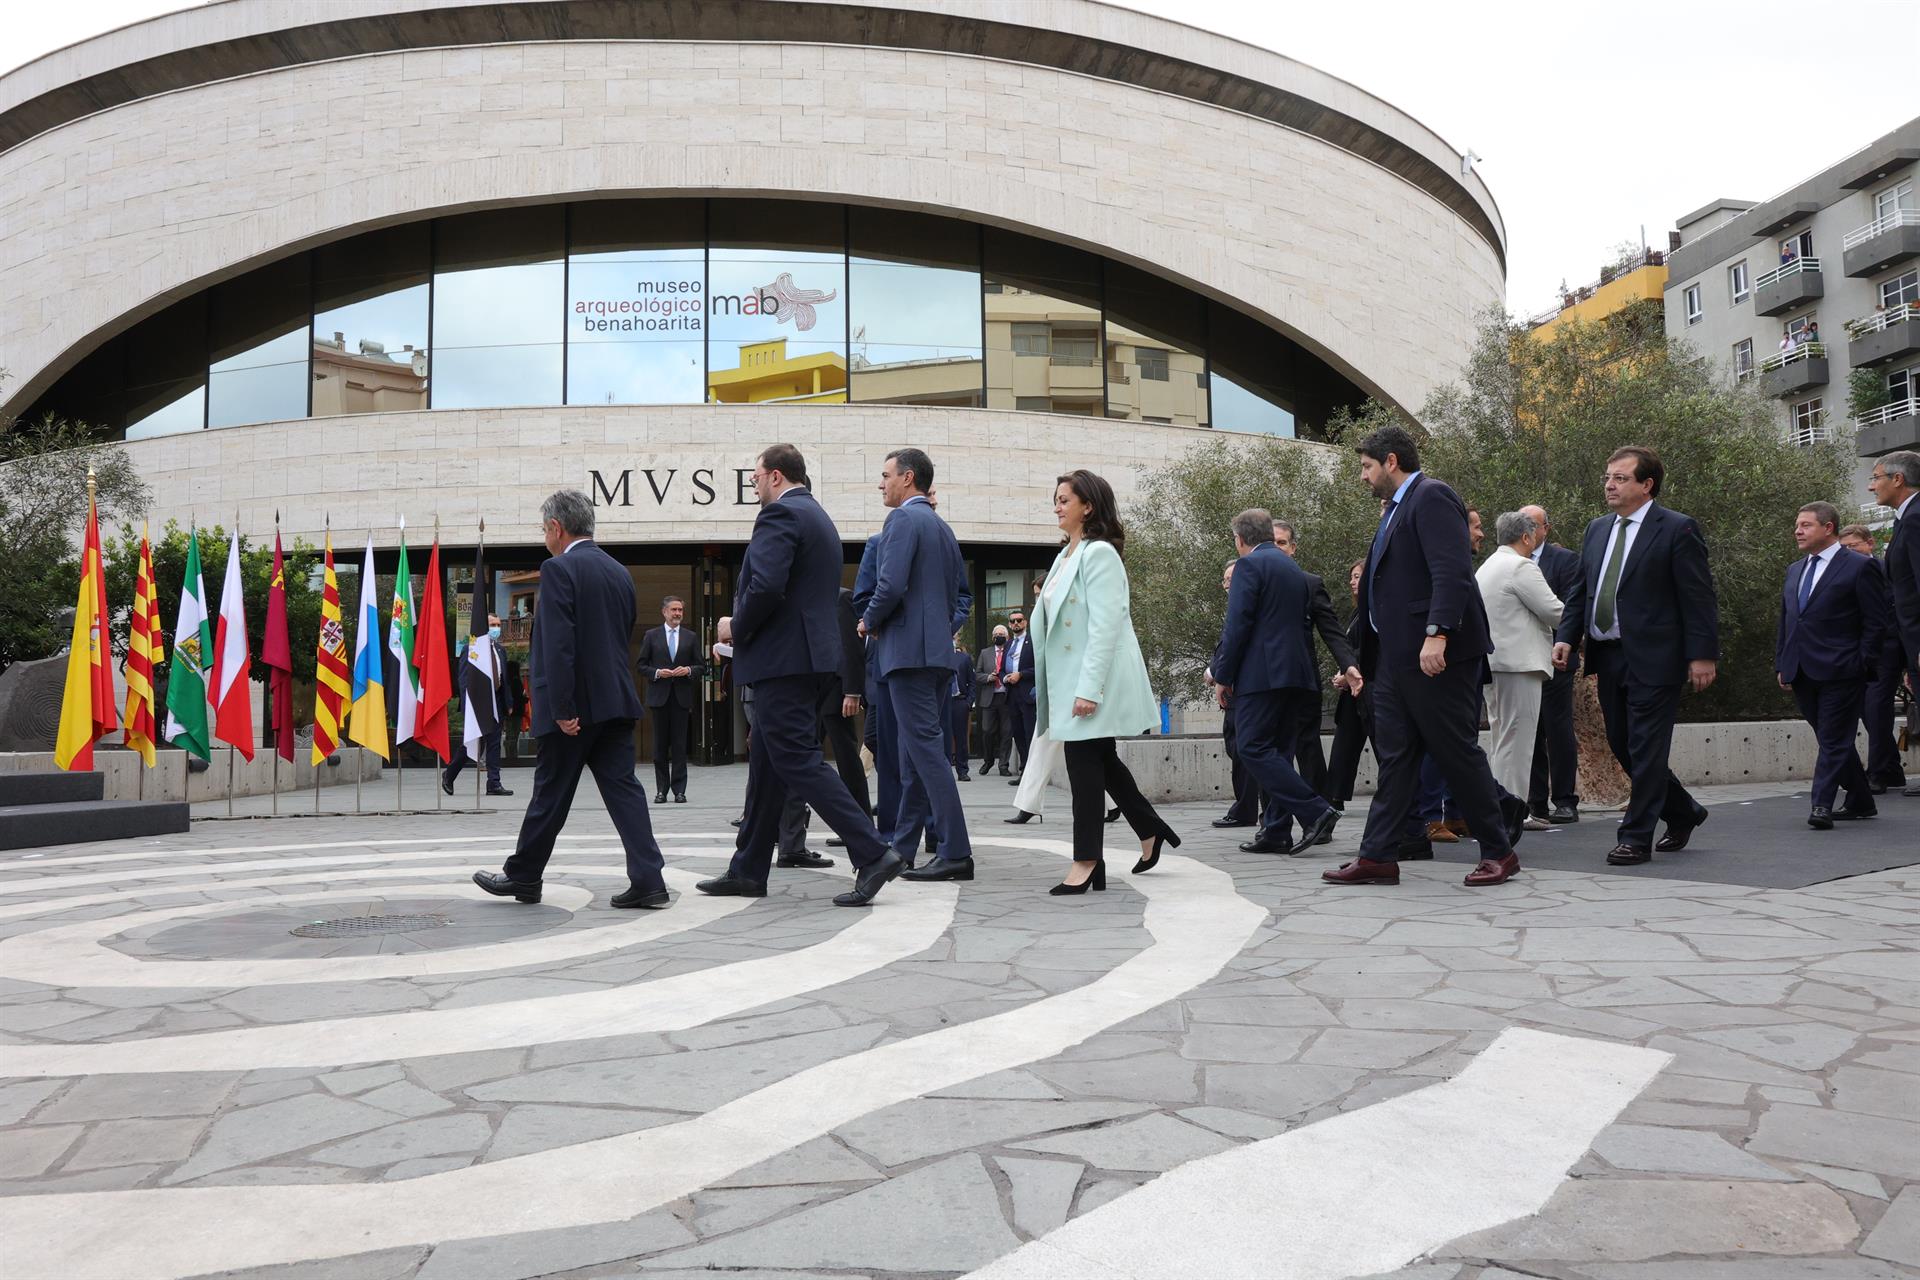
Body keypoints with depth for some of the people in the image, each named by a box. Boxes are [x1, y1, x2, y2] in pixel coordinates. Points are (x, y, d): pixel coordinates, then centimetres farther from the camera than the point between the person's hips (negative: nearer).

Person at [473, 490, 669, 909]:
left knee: (550, 792, 7)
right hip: (616, 700, 7)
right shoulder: (619, 572, 13)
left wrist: (562, 709, -19)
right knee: (622, 786, 4)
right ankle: (647, 881, -3)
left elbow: (558, 644, -19)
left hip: (575, 705, -6)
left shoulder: (558, 569, -11)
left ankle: (522, 875, 23)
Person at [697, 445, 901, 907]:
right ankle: (748, 871, 20)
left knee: (799, 761, -10)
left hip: (783, 660, -10)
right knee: (766, 763, 14)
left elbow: (765, 587, -23)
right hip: (811, 657, 10)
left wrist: (738, 629, -6)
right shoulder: (819, 518, 21)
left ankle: (872, 855, -14)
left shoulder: (780, 514, -10)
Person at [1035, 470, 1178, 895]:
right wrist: (1059, 691, 16)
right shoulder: (1066, 556, 14)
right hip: (1069, 680, 9)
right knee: (1102, 763, 17)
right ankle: (1151, 831, 30)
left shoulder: (1099, 553, -13)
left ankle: (1087, 862, 1)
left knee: (1086, 765, -5)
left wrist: (1088, 689, -24)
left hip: (1093, 680, -9)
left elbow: (1105, 626, -19)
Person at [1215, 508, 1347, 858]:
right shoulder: (1294, 568, 21)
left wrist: (1223, 676, -8)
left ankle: (1315, 812, -17)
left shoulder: (1249, 565, -6)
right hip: (1295, 671, 9)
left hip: (1262, 673, -9)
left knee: (1253, 748, -9)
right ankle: (1276, 834, 9)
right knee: (1277, 752, 10)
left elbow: (1238, 624, -13)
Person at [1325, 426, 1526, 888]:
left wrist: (1437, 634, -30)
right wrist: (1361, 658, 21)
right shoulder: (1396, 508, 21)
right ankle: (1378, 857, 11)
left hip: (1435, 656, -10)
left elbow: (1452, 572, -21)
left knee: (1458, 753, -2)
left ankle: (1499, 853, 11)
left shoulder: (1432, 497, -9)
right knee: (1394, 758, 8)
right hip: (1396, 658, 10)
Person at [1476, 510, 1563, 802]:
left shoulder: (1484, 568, 18)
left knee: (1503, 738, 13)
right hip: (1518, 662, -9)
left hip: (1491, 662, 9)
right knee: (1516, 740, -8)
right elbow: (1553, 611, -11)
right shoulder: (1521, 567, -11)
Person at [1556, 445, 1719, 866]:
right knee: (1622, 746, 14)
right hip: (1608, 657, 7)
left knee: (1646, 750, -3)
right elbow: (1581, 591, 16)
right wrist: (1566, 637, 2)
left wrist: (1702, 655, -14)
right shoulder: (1597, 529, 14)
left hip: (1652, 658, -7)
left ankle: (1637, 838, 5)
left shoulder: (1677, 530, -6)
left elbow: (1699, 598, -9)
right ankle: (1683, 813, 33)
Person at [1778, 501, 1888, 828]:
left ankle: (1822, 804, -10)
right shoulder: (1794, 571, 18)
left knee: (1834, 741, -7)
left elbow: (1878, 621, -5)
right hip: (1803, 675, 7)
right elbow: (1784, 621, 20)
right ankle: (1860, 802, 22)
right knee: (1834, 741, 12)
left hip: (1839, 671, -7)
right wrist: (1781, 665, 13)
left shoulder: (1860, 567, -2)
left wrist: (1861, 665, -11)